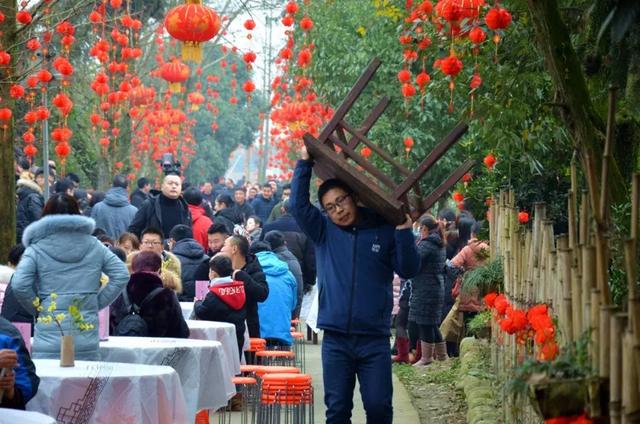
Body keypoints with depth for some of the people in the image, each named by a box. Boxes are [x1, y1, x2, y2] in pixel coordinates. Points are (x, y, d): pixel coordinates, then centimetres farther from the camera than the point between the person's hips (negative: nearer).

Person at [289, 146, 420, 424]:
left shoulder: (384, 231, 3)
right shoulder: (324, 232, 8)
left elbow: (408, 270, -3)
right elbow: (299, 205, -3)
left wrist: (404, 231, -15)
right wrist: (305, 164, -4)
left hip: (375, 339, -1)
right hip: (335, 340, 1)